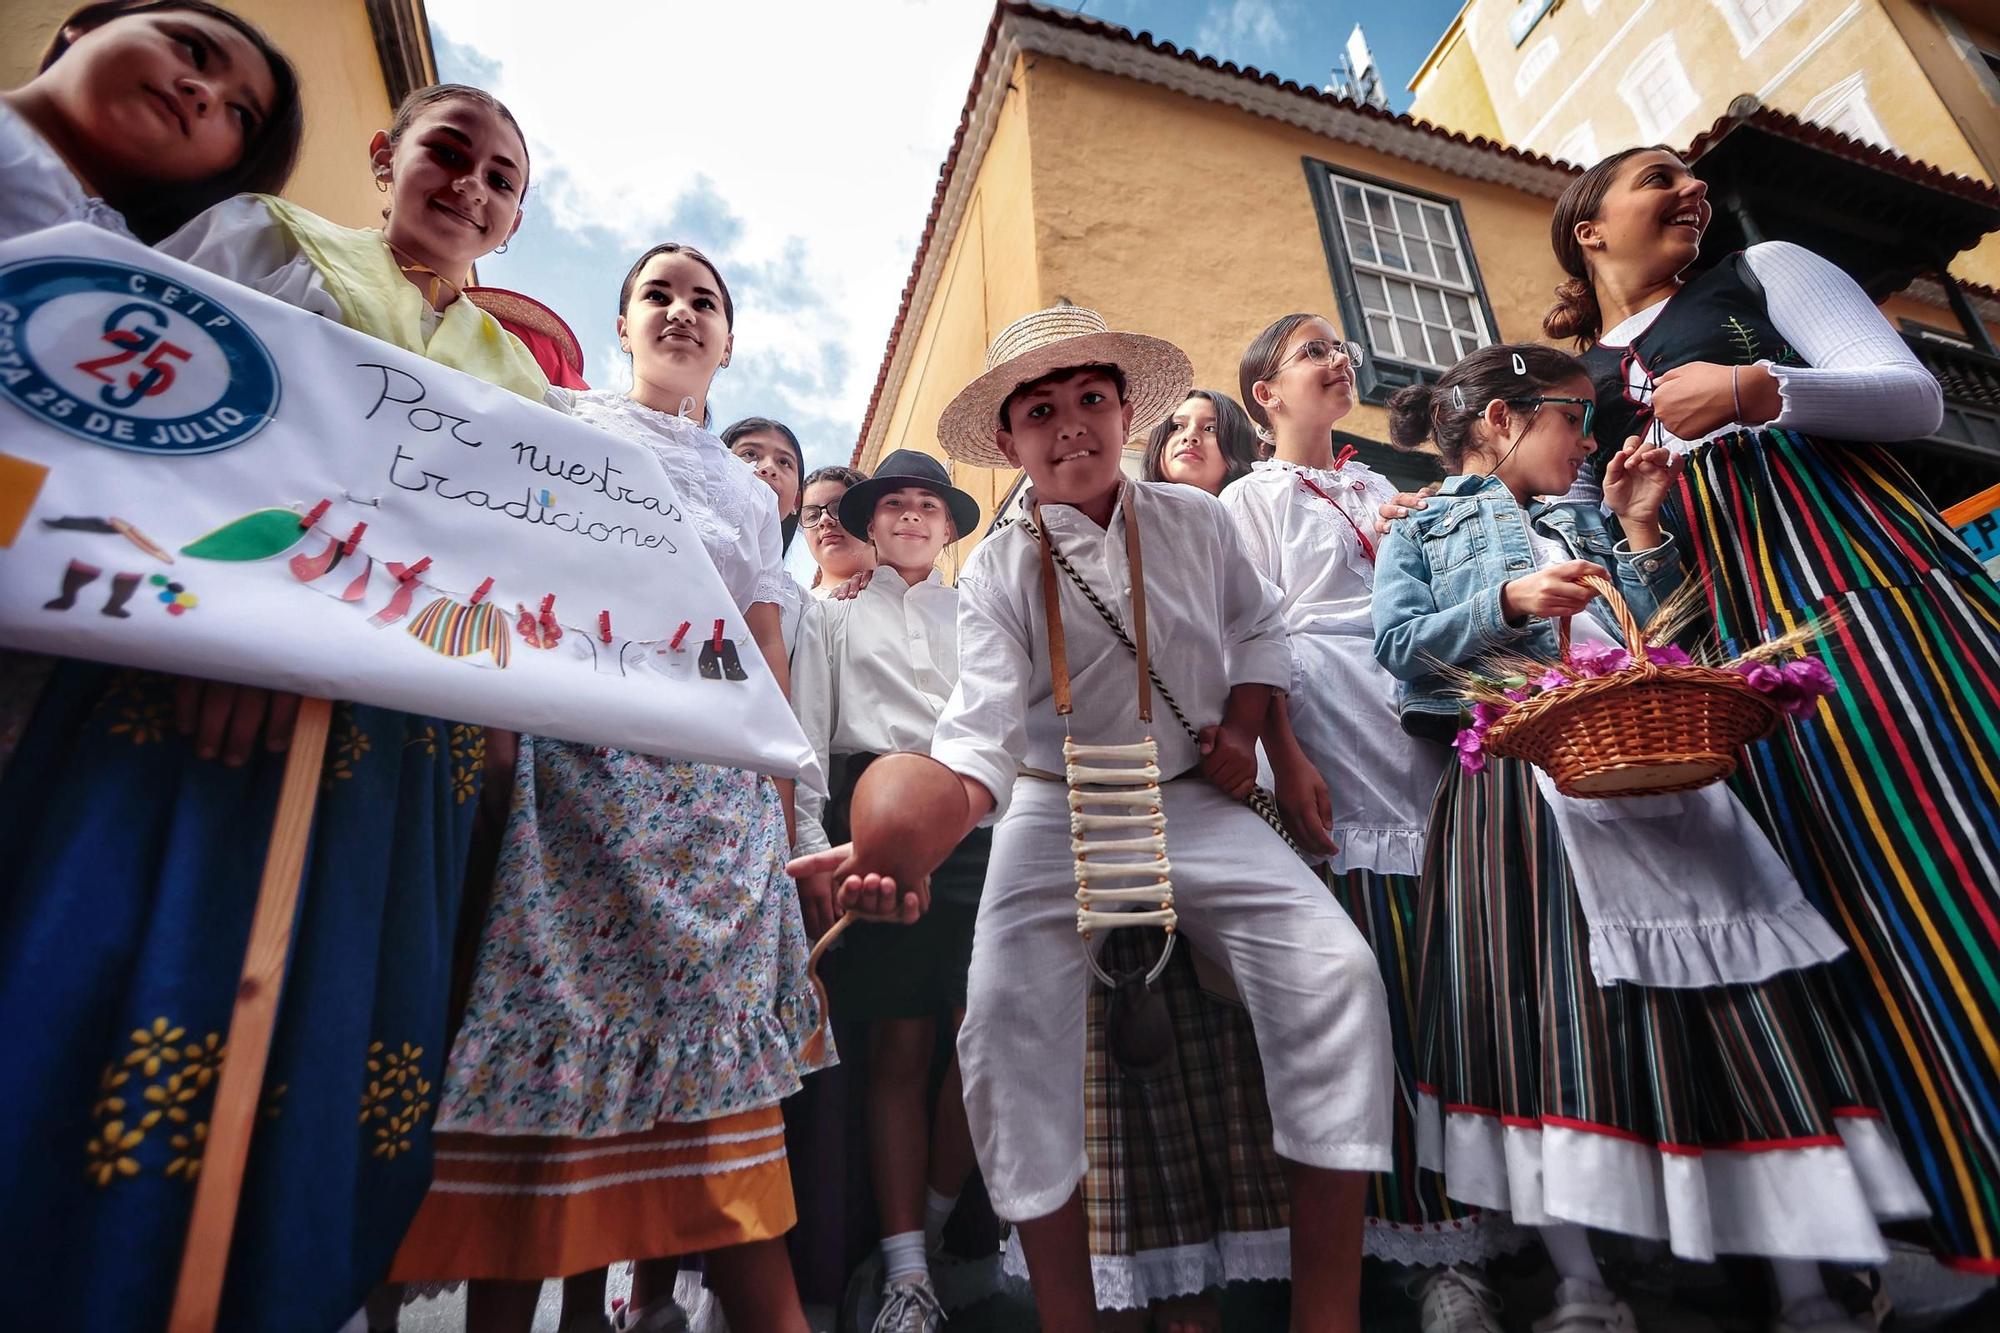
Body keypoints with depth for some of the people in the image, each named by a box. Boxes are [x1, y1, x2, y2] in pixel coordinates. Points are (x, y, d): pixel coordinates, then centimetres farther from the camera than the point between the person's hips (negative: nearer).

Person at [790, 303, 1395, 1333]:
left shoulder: (1195, 520, 2)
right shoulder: (995, 574, -7)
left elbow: (1258, 630, 20)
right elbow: (984, 742, -21)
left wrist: (1242, 726, 2)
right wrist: (909, 848, -39)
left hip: (1197, 801, 2)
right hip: (1058, 814, -1)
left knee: (1332, 969, -18)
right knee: (1007, 1024, -20)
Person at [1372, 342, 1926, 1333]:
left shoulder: (1580, 518, 28)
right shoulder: (1421, 526, 10)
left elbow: (1656, 630, 22)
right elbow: (1398, 644, -5)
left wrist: (1638, 526, 16)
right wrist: (1508, 602, -16)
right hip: (1521, 775, -5)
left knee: (1731, 993, 1)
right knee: (1549, 1006, -8)